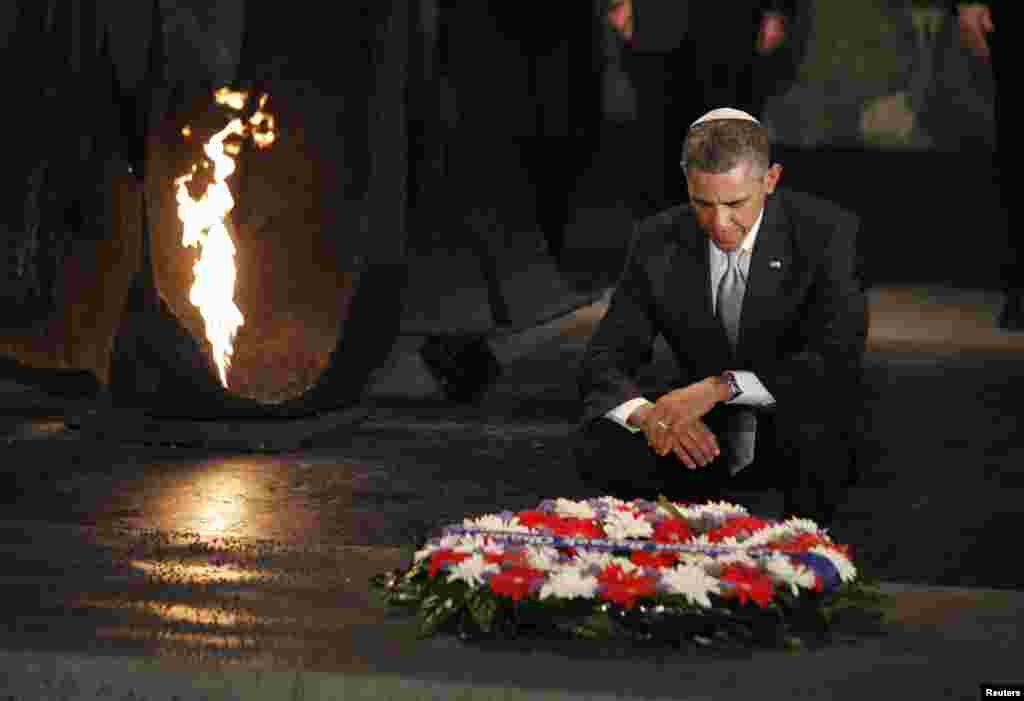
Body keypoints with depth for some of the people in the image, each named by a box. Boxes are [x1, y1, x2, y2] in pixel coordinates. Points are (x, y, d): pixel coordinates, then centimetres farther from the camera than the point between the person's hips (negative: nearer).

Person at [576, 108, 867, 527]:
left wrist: (719, 387, -38)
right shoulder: (657, 241, -7)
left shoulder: (827, 234, -15)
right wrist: (649, 415, -32)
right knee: (598, 446, -24)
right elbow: (604, 363, -8)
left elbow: (838, 361, -27)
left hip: (797, 435, -3)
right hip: (703, 439, 3)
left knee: (817, 397, -36)